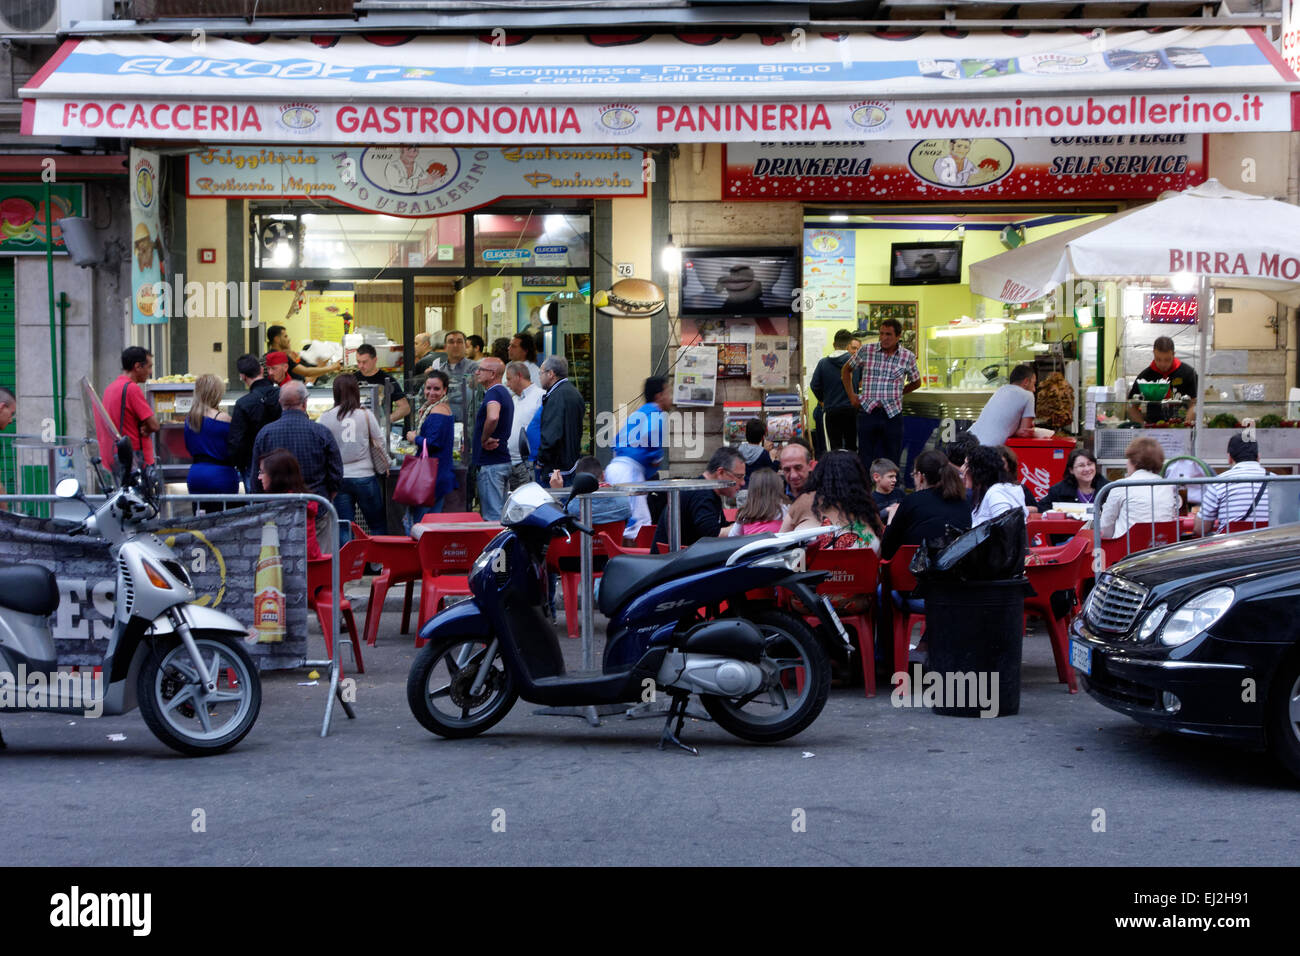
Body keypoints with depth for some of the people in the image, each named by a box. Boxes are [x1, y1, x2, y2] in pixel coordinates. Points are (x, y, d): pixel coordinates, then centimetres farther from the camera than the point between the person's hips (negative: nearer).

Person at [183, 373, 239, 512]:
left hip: (195, 474, 6)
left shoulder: (190, 418, 5)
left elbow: (189, 448, 15)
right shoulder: (223, 418, -13)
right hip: (220, 474, -6)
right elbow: (233, 450, -8)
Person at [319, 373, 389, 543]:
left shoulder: (326, 418, -4)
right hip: (365, 476, -1)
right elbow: (380, 442, 2)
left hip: (339, 478, 1)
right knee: (378, 526, 12)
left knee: (345, 530, 6)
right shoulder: (366, 415, -5)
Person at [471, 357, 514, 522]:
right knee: (502, 514, 13)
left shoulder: (493, 393, -15)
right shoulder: (505, 393, 18)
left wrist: (484, 439, -21)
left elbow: (493, 417, -36)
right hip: (503, 459, 10)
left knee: (492, 516, -9)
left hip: (490, 463, -10)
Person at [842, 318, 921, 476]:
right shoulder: (866, 350, 1)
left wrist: (896, 394, 9)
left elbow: (916, 382, 19)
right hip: (867, 412, -1)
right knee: (865, 461, 0)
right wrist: (851, 395, 7)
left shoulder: (908, 357, 2)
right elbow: (846, 370, 15)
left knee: (891, 461, 3)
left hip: (892, 414, 1)